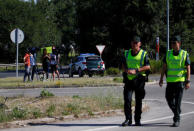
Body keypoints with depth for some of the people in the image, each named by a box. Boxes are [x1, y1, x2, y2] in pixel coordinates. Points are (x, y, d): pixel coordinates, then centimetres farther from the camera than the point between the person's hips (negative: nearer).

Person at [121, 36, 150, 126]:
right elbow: (123, 65, 16)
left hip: (139, 80, -2)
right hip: (128, 80, 2)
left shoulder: (144, 54, 0)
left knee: (138, 101, 4)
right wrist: (127, 70, -7)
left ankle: (137, 120, 13)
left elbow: (148, 67, -9)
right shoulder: (127, 54, 11)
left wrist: (136, 71, -17)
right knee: (127, 99, -10)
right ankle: (128, 119, -6)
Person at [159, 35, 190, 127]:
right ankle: (177, 112, 32)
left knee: (177, 101, -8)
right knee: (169, 100, 7)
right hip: (170, 81, 4)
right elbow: (164, 67, 8)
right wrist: (161, 79, 1)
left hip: (180, 81, -4)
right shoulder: (168, 54, 6)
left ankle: (177, 120, -4)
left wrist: (188, 82, -11)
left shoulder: (185, 54, -3)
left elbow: (188, 69, -4)